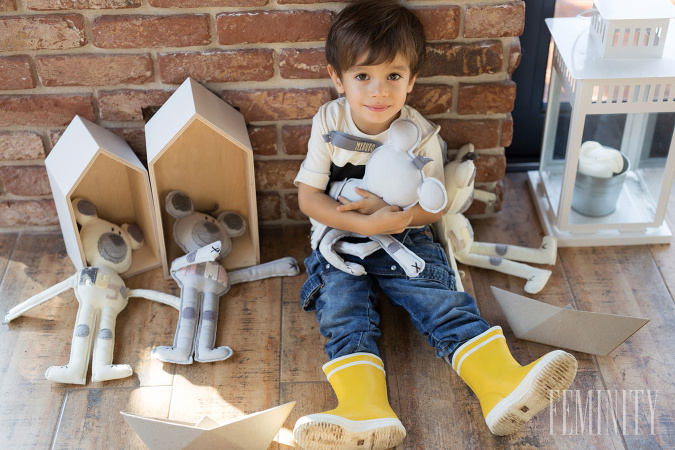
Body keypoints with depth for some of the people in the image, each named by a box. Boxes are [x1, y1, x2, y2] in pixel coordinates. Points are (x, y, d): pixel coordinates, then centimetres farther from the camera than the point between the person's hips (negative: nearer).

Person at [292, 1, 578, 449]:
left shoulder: (420, 134, -6)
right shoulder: (329, 124, -7)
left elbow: (434, 207, 0)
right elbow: (309, 197, -8)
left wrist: (391, 209, -22)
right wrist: (368, 223, -23)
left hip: (407, 241, 1)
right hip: (342, 241, 0)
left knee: (446, 301, -19)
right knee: (344, 313, -24)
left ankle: (501, 383, -28)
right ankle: (366, 412, -38)